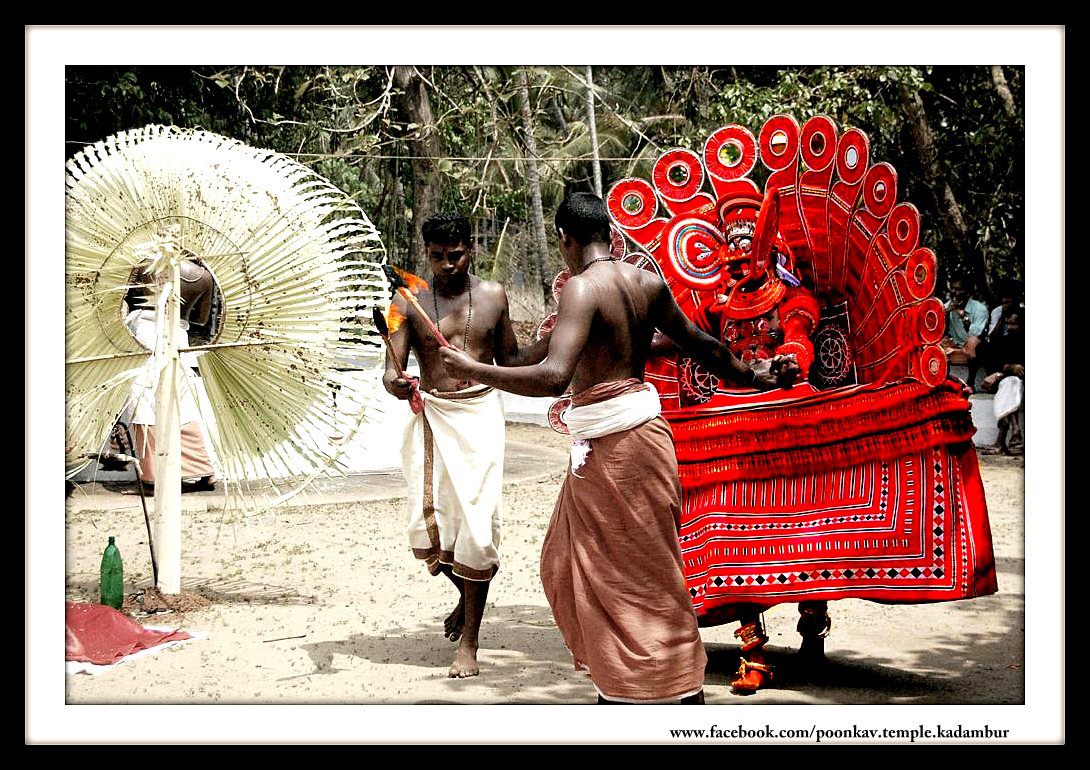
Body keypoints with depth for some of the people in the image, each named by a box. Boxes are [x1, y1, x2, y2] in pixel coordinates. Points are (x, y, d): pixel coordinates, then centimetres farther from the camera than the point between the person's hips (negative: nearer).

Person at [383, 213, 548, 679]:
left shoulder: (492, 296, 8)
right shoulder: (410, 303, 3)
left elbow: (510, 360, 17)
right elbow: (392, 368, -4)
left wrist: (548, 341, -1)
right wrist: (395, 384, -28)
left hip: (481, 414, 0)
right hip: (432, 416, 0)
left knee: (477, 526, -6)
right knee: (427, 528, -7)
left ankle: (469, 641, 5)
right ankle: (465, 593, 27)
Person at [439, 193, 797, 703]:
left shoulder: (582, 288, -18)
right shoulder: (648, 283, 5)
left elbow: (554, 377, -29)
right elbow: (701, 345, 15)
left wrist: (474, 371, -20)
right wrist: (754, 377, 31)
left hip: (611, 444, -8)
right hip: (639, 427, 8)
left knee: (644, 575, 1)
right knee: (576, 564, 20)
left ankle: (688, 699, 8)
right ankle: (618, 689, 28)